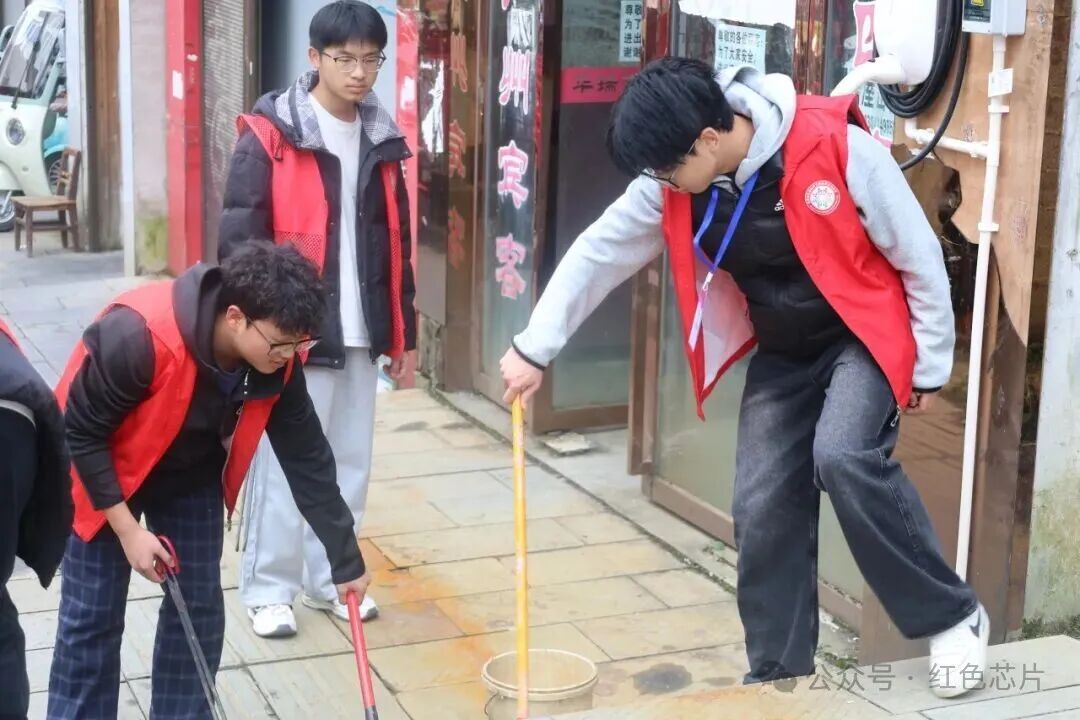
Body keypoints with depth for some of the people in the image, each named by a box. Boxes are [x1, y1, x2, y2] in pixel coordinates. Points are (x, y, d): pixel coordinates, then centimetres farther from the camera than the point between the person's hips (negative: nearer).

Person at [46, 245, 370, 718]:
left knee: (199, 609, 4)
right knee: (91, 620, -2)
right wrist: (127, 529, -23)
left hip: (192, 477, 5)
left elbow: (307, 456, -10)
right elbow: (80, 432, -26)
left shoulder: (276, 364, -21)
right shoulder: (139, 336, -38)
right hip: (104, 476, -4)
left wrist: (345, 556, -5)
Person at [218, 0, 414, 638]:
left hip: (361, 335, 6)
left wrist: (403, 330, 14)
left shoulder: (382, 140, 9)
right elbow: (240, 238, -10)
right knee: (285, 463, 0)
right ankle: (268, 588, 14)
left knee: (351, 462, 12)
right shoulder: (270, 136, -9)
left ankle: (330, 577, 27)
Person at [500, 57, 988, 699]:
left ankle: (953, 616, -10)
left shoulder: (838, 148, -28)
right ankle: (778, 676, 15)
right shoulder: (676, 184, -13)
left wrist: (930, 368, -8)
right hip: (782, 353, 5)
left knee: (844, 457, -30)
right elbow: (598, 254, 0)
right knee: (763, 510, -1)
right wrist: (534, 349, 1)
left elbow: (920, 259, -16)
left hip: (863, 336, -5)